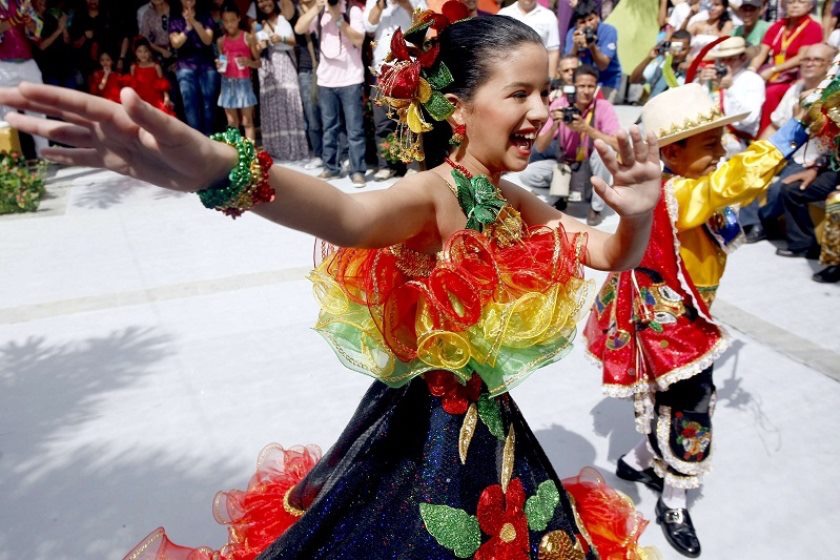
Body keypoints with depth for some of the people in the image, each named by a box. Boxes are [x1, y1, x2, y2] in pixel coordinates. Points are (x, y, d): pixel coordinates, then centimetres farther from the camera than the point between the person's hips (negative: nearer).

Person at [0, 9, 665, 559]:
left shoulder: (519, 204, 0)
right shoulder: (431, 195, -24)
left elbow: (610, 255, 6)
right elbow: (348, 215, -45)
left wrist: (637, 215, -19)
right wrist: (220, 169, -66)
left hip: (489, 420, 8)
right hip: (422, 425, -7)